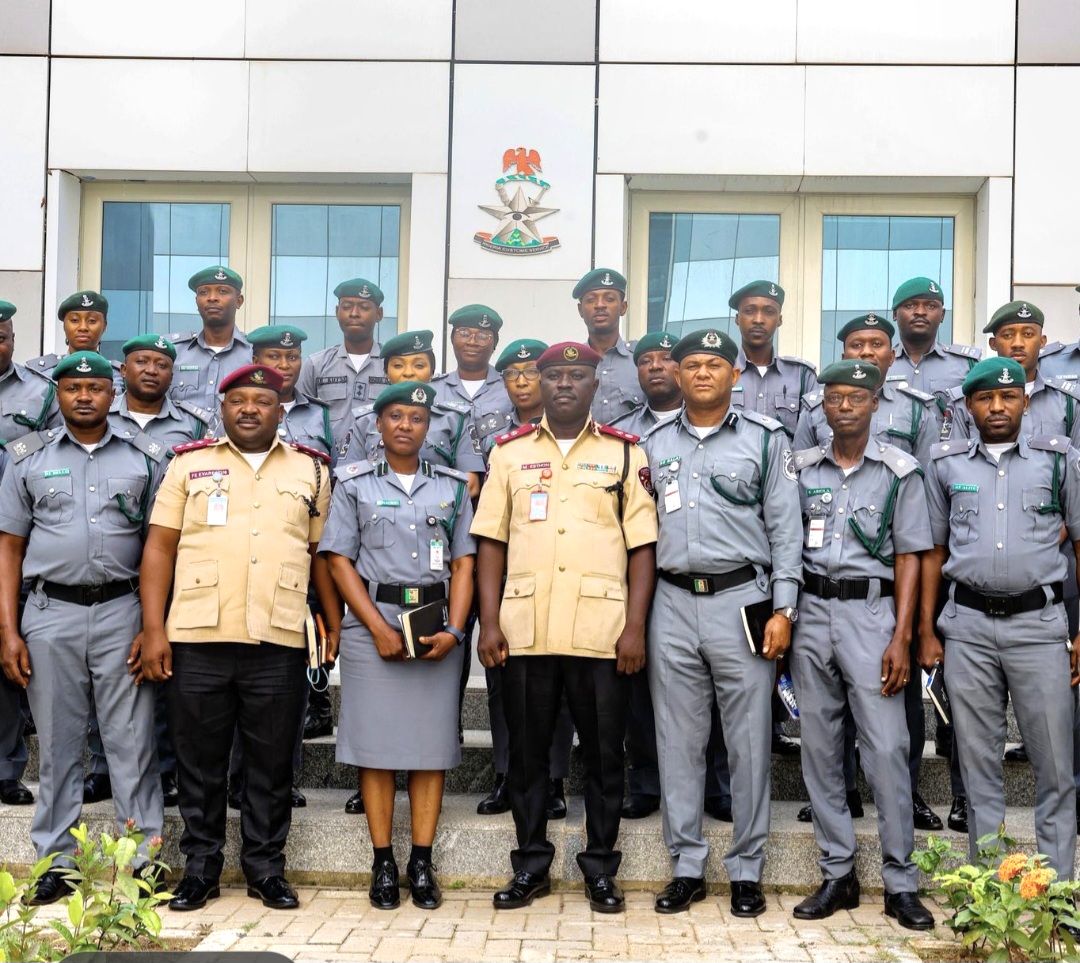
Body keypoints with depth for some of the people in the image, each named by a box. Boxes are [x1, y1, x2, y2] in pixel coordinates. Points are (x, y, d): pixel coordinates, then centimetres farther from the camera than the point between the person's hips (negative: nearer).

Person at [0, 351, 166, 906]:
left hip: (122, 613, -1)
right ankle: (55, 864, 17)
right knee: (57, 746, 8)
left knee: (132, 743, -1)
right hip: (50, 615, 1)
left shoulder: (144, 460, 8)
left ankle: (142, 861, 7)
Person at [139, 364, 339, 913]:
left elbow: (322, 553, 12)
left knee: (271, 764, 7)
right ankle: (200, 868, 20)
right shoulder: (189, 464, 8)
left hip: (279, 642, 0)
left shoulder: (310, 471, 11)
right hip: (196, 639, 0)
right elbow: (160, 548, 4)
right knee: (199, 762, 8)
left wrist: (335, 625, 5)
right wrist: (153, 629, -3)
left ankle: (266, 868, 19)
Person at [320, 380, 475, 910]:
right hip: (372, 622, -1)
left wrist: (454, 630, -7)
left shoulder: (452, 485, 12)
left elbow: (465, 562, 7)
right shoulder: (355, 484, 7)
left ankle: (422, 863, 8)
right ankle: (383, 863, 7)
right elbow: (340, 560, 1)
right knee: (376, 742, -1)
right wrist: (380, 629, -10)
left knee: (433, 742, 1)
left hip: (437, 623, 1)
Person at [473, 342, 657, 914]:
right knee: (526, 752, 9)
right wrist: (488, 622, -1)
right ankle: (530, 866, 21)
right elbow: (491, 541, 8)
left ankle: (601, 869, 18)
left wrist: (636, 626, -5)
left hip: (601, 631, -1)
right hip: (523, 630, 1)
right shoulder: (509, 452, 11)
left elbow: (642, 545, 4)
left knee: (603, 753, 5)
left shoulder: (625, 453, 7)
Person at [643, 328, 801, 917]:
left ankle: (746, 869, 13)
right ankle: (687, 866, 17)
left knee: (748, 739, 1)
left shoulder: (765, 438, 4)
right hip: (673, 602, 3)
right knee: (678, 740, 7)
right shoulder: (656, 444, 13)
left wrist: (782, 608, -6)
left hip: (742, 598, -3)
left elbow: (785, 529, 1)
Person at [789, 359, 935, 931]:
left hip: (871, 611, -3)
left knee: (886, 749, -6)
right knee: (819, 747, 7)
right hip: (811, 611, 3)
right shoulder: (802, 469, 9)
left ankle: (901, 883, 4)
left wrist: (902, 638, -8)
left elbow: (909, 557, 0)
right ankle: (837, 875, 17)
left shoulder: (900, 471, 2)